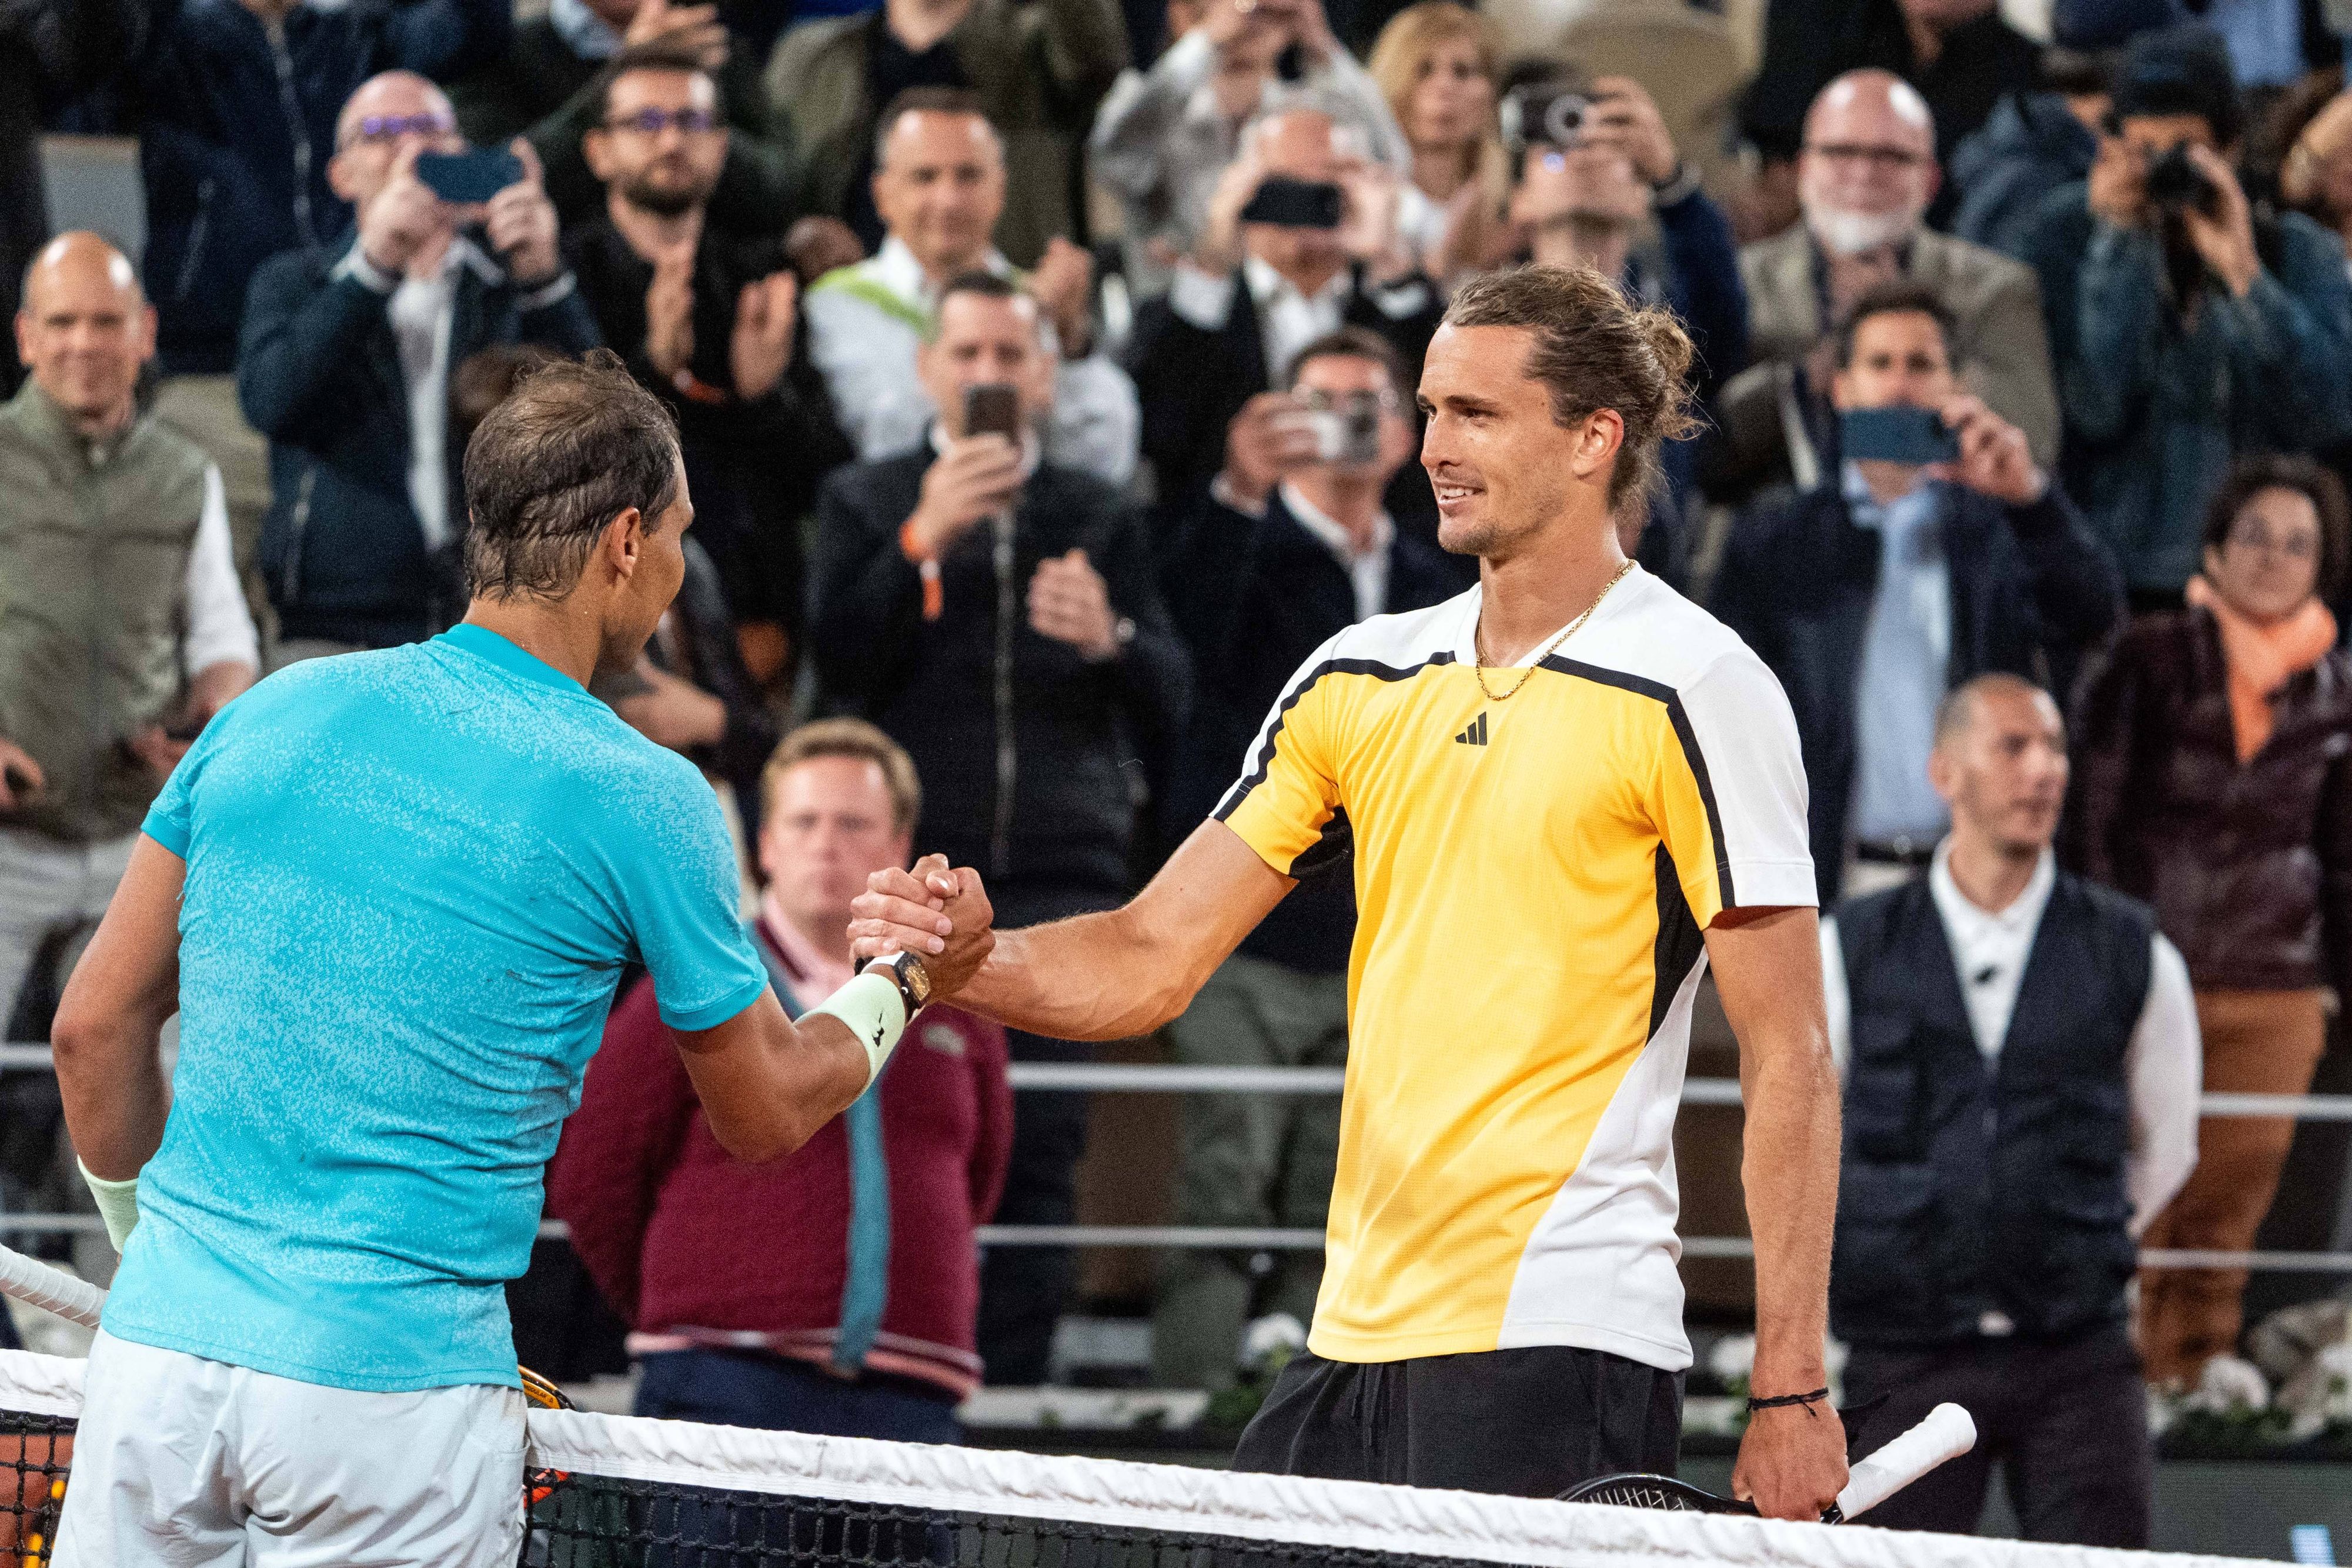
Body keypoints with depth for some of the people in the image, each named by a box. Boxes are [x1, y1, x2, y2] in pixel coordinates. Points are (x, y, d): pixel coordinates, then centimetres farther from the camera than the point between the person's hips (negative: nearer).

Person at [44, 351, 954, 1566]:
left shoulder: (269, 713, 7)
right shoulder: (641, 802, -4)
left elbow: (94, 1030, 11)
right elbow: (766, 1113, 10)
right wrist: (897, 985, 29)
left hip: (155, 1344, 4)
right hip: (391, 1397, -4)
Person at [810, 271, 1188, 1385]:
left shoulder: (1097, 518, 16)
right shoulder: (867, 504, 13)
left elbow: (1171, 701, 8)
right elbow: (840, 663, -2)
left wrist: (1108, 637, -12)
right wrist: (924, 541, -13)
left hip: (1061, 871, 1)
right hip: (914, 865, -1)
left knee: (1040, 1144, -7)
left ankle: (1014, 1375, -7)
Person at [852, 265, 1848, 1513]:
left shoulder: (1698, 693, -5)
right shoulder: (1359, 681, 13)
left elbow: (1790, 1056, -7)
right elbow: (1154, 961, 12)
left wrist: (1791, 1390, -12)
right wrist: (977, 961, -10)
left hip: (1562, 1342, -6)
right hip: (1357, 1335, 6)